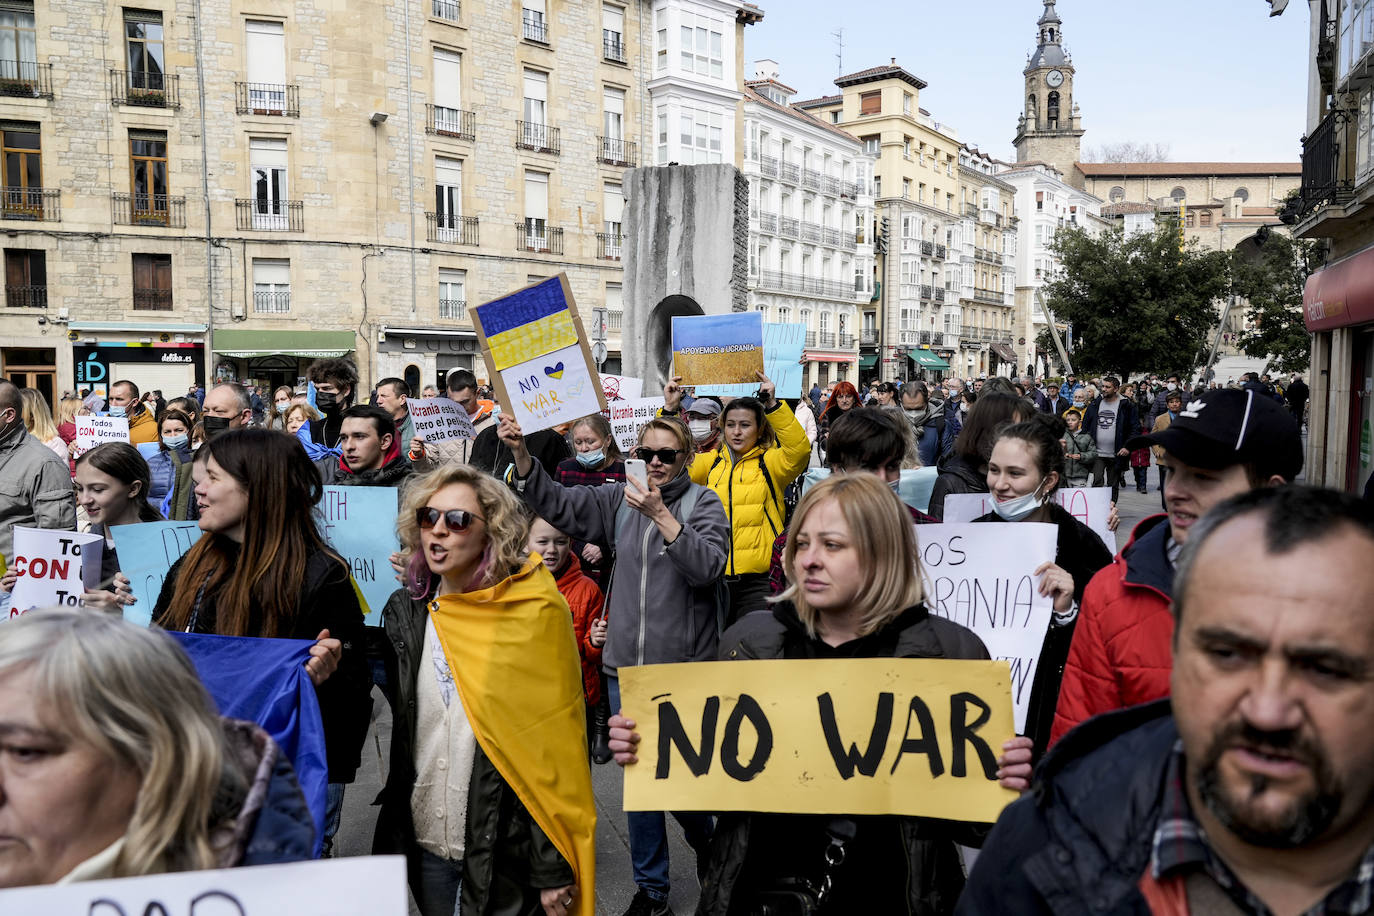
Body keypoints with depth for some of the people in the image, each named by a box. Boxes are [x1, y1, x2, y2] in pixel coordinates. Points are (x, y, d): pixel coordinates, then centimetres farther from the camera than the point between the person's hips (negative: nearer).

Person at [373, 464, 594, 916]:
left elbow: (554, 747, -14)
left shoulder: (534, 612, -14)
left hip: (508, 845, -4)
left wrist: (554, 870, -14)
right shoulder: (406, 610, 0)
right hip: (425, 840, 5)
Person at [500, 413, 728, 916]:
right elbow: (557, 503, -1)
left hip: (684, 667, -3)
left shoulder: (703, 502, -3)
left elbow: (707, 565, -19)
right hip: (627, 665, 4)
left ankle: (709, 847, 38)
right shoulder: (623, 498, 7)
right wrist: (521, 453, -14)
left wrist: (661, 515, -27)